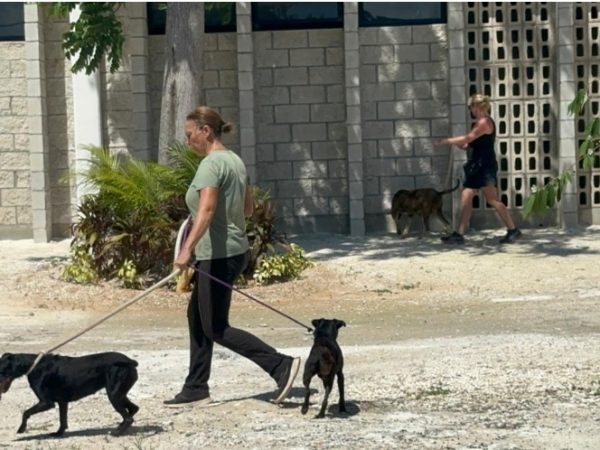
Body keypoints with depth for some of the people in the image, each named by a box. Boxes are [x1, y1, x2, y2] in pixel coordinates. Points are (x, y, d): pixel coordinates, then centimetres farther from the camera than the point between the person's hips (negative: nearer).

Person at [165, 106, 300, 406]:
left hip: (218, 255, -10)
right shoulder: (234, 160, 12)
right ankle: (196, 389, 21)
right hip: (235, 251, 10)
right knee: (197, 317, 17)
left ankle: (281, 365, -11)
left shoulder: (211, 164, -17)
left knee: (216, 329, -4)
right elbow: (247, 209, 20)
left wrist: (187, 249, -40)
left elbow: (207, 209, -31)